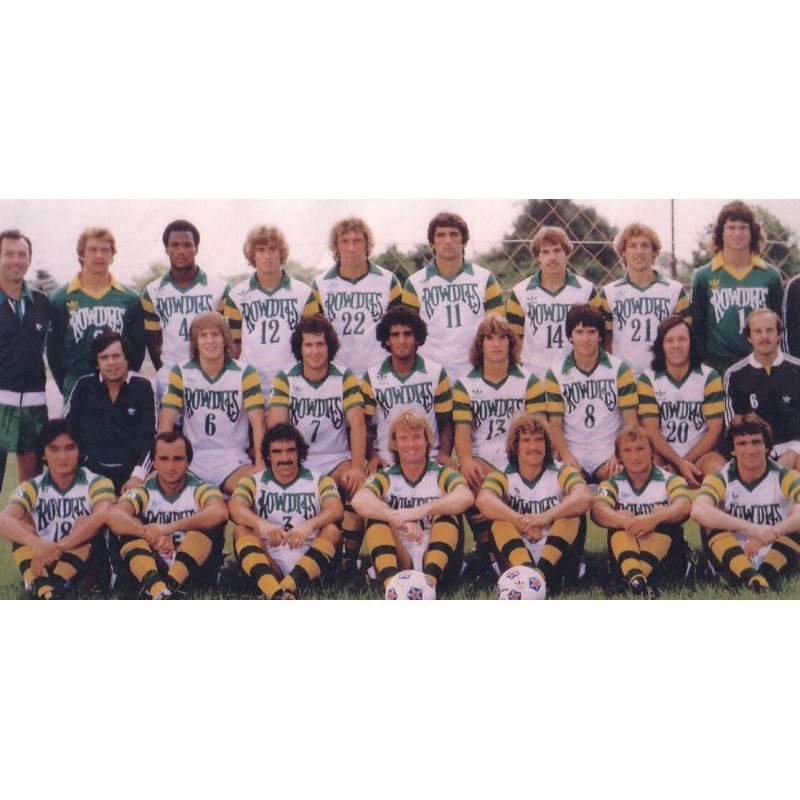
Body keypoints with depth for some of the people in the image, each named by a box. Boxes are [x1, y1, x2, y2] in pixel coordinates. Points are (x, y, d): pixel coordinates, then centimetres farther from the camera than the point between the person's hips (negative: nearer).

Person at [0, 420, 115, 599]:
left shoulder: (97, 483, -2)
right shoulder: (32, 488, 2)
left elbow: (103, 517, -25)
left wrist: (57, 547, -36)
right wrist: (35, 543, -41)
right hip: (42, 567, 2)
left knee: (85, 524, -22)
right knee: (23, 523, -17)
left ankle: (53, 588, -41)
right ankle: (44, 592, -40)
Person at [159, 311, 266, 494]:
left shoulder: (245, 373, -1)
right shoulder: (181, 373, 3)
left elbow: (258, 423, -7)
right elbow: (167, 422, -2)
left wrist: (261, 465, -20)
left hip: (232, 461, -1)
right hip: (191, 460, 1)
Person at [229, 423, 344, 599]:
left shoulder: (320, 481, 10)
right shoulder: (253, 482, 11)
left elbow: (336, 510, -11)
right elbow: (236, 508, -11)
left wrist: (309, 525, -33)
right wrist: (262, 524, -32)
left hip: (308, 564, 0)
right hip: (267, 564, 1)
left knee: (332, 530, -24)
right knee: (241, 531, -22)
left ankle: (286, 588, -48)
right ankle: (274, 591, -51)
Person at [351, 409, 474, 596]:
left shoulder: (442, 475, 6)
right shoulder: (384, 478, 9)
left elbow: (466, 497, -19)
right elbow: (359, 501, -16)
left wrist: (422, 511, -34)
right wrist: (400, 520, -33)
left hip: (438, 564, -1)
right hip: (398, 565, 1)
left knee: (447, 512, -20)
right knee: (375, 513, -17)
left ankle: (430, 580, -42)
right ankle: (391, 581, -41)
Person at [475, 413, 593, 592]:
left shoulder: (561, 472, 5)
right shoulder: (502, 477, 4)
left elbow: (585, 497, -19)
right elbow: (483, 501, -20)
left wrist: (546, 517, -34)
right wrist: (520, 520, -37)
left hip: (555, 558, 0)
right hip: (515, 559, 0)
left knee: (572, 512, -20)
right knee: (499, 517, -20)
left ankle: (542, 572, -41)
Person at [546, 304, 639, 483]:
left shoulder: (620, 370, 5)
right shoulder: (555, 375, 6)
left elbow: (631, 420, 1)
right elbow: (555, 424, 2)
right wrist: (566, 456, -16)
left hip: (609, 454, 0)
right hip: (573, 456, 0)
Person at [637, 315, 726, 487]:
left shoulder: (710, 377, 2)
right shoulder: (648, 380, 2)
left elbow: (714, 430, -2)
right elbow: (651, 432, -5)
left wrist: (686, 461, -13)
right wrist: (680, 464, -18)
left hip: (700, 453, 0)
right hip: (663, 456, 0)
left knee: (717, 470, -33)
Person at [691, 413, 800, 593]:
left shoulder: (785, 477, -4)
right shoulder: (720, 479, -4)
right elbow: (698, 511, -28)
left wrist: (772, 532, -43)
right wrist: (751, 528, -41)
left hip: (776, 563, 0)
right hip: (733, 564, 0)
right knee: (709, 522, -23)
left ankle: (765, 578, -35)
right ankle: (750, 578, -39)